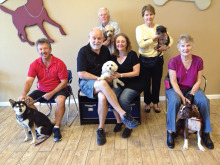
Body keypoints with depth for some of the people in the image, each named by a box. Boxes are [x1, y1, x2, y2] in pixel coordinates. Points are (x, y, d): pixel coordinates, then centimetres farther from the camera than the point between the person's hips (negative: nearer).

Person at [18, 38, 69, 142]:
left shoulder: (59, 63, -13)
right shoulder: (34, 64, -3)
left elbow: (64, 82, -13)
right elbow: (28, 81, -13)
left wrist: (51, 93, -22)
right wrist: (24, 94, -32)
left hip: (58, 90, -4)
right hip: (41, 90, 4)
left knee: (61, 100, -35)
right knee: (26, 101, -16)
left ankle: (56, 127, -20)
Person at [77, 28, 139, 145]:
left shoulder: (105, 49, 9)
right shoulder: (83, 51, -6)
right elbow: (81, 74, -12)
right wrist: (100, 79, -16)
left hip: (102, 82, 4)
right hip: (86, 83, -3)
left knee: (102, 97, -33)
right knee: (103, 84, -38)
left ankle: (101, 129, -18)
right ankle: (123, 114, -37)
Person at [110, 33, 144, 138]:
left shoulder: (132, 55, -3)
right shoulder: (113, 57, 12)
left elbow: (136, 72, -8)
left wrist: (120, 75, -16)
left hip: (132, 84, -4)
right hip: (119, 84, 4)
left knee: (123, 99, -32)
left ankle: (128, 126, -9)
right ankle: (119, 121, -5)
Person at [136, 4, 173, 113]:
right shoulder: (139, 28, -3)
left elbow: (170, 39, 7)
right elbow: (141, 44, -16)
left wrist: (167, 46, -14)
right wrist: (155, 38, -19)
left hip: (157, 59, 2)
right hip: (145, 60, -2)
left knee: (156, 82, 11)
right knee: (146, 83, 8)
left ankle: (155, 103, 29)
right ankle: (147, 103, 28)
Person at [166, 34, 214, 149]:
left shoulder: (198, 61, -3)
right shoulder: (173, 61, -9)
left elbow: (198, 80, -1)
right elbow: (173, 82, -12)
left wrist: (191, 94, -16)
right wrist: (182, 97, -23)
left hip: (192, 89, 2)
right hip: (176, 89, -2)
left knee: (204, 101, -26)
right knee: (174, 101, -35)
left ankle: (205, 133, -9)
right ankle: (170, 132, -19)